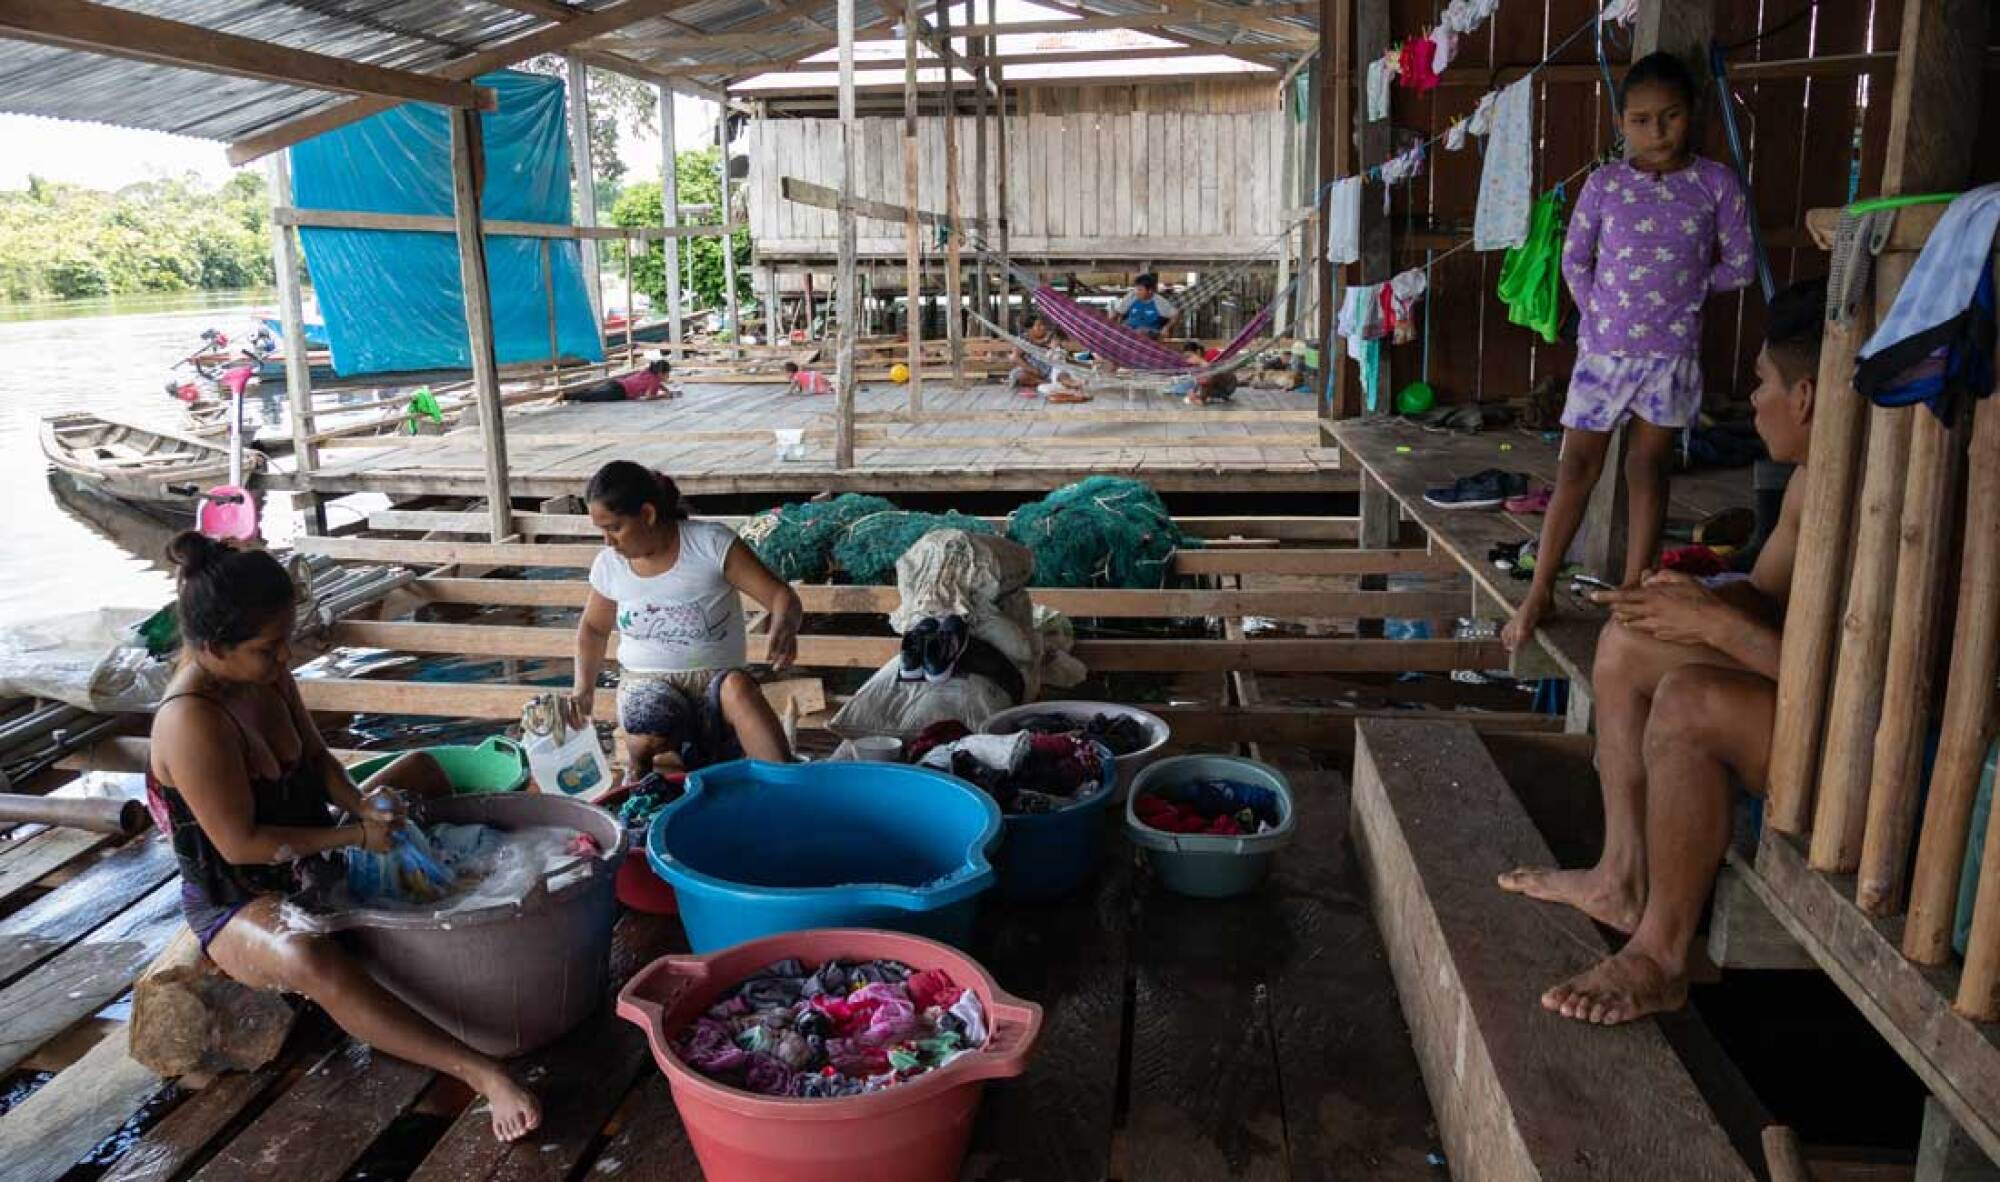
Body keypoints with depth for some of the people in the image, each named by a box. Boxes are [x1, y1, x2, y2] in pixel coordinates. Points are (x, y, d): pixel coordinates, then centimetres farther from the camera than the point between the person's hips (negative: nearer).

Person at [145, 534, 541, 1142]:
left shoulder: (267, 672, -5)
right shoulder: (192, 722, -30)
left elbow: (317, 757, 8)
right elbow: (240, 844, -28)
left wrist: (359, 802, -12)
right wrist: (357, 836, -24)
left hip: (309, 856, 9)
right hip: (238, 902, -9)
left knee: (422, 769, 16)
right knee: (309, 958, -42)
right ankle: (481, 1073, -49)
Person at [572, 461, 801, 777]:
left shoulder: (711, 543, -10)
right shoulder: (609, 565, 3)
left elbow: (781, 595, -13)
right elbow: (593, 627, 22)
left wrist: (784, 627, -36)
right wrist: (583, 688, 10)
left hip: (714, 680, -2)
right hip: (646, 682, 2)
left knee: (736, 685, -39)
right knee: (648, 737, -35)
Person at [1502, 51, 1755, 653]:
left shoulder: (1715, 183, -2)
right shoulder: (1604, 185, -3)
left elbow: (1740, 264, 4)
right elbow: (1574, 260, 6)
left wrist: (1683, 290, 0)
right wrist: (1603, 314, 0)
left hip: (1673, 351, 0)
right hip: (1604, 347, 0)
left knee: (1649, 467, 7)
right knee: (1577, 465, 2)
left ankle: (1634, 592, 16)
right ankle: (1541, 591, 9)